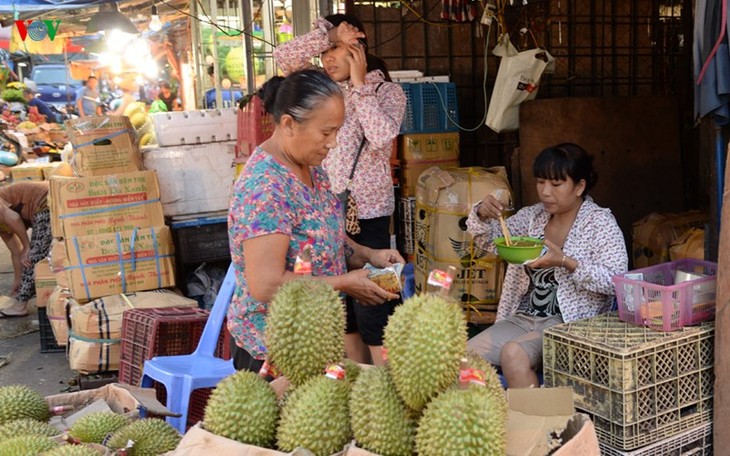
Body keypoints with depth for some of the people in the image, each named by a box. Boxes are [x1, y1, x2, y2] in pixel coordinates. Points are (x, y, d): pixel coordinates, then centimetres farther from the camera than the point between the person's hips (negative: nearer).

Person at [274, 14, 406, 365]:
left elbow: (382, 137, -20)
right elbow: (283, 57, -3)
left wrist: (359, 84, -11)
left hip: (368, 214, -5)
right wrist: (328, 33, -8)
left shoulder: (388, 92, -1)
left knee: (372, 307, -5)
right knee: (341, 305, 13)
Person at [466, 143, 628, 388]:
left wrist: (565, 263, -25)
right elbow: (489, 239, 15)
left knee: (513, 353, -32)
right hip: (522, 318, 6)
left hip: (570, 322, -5)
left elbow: (616, 281, -13)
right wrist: (483, 214, -7)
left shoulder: (600, 223, -4)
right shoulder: (533, 216, 12)